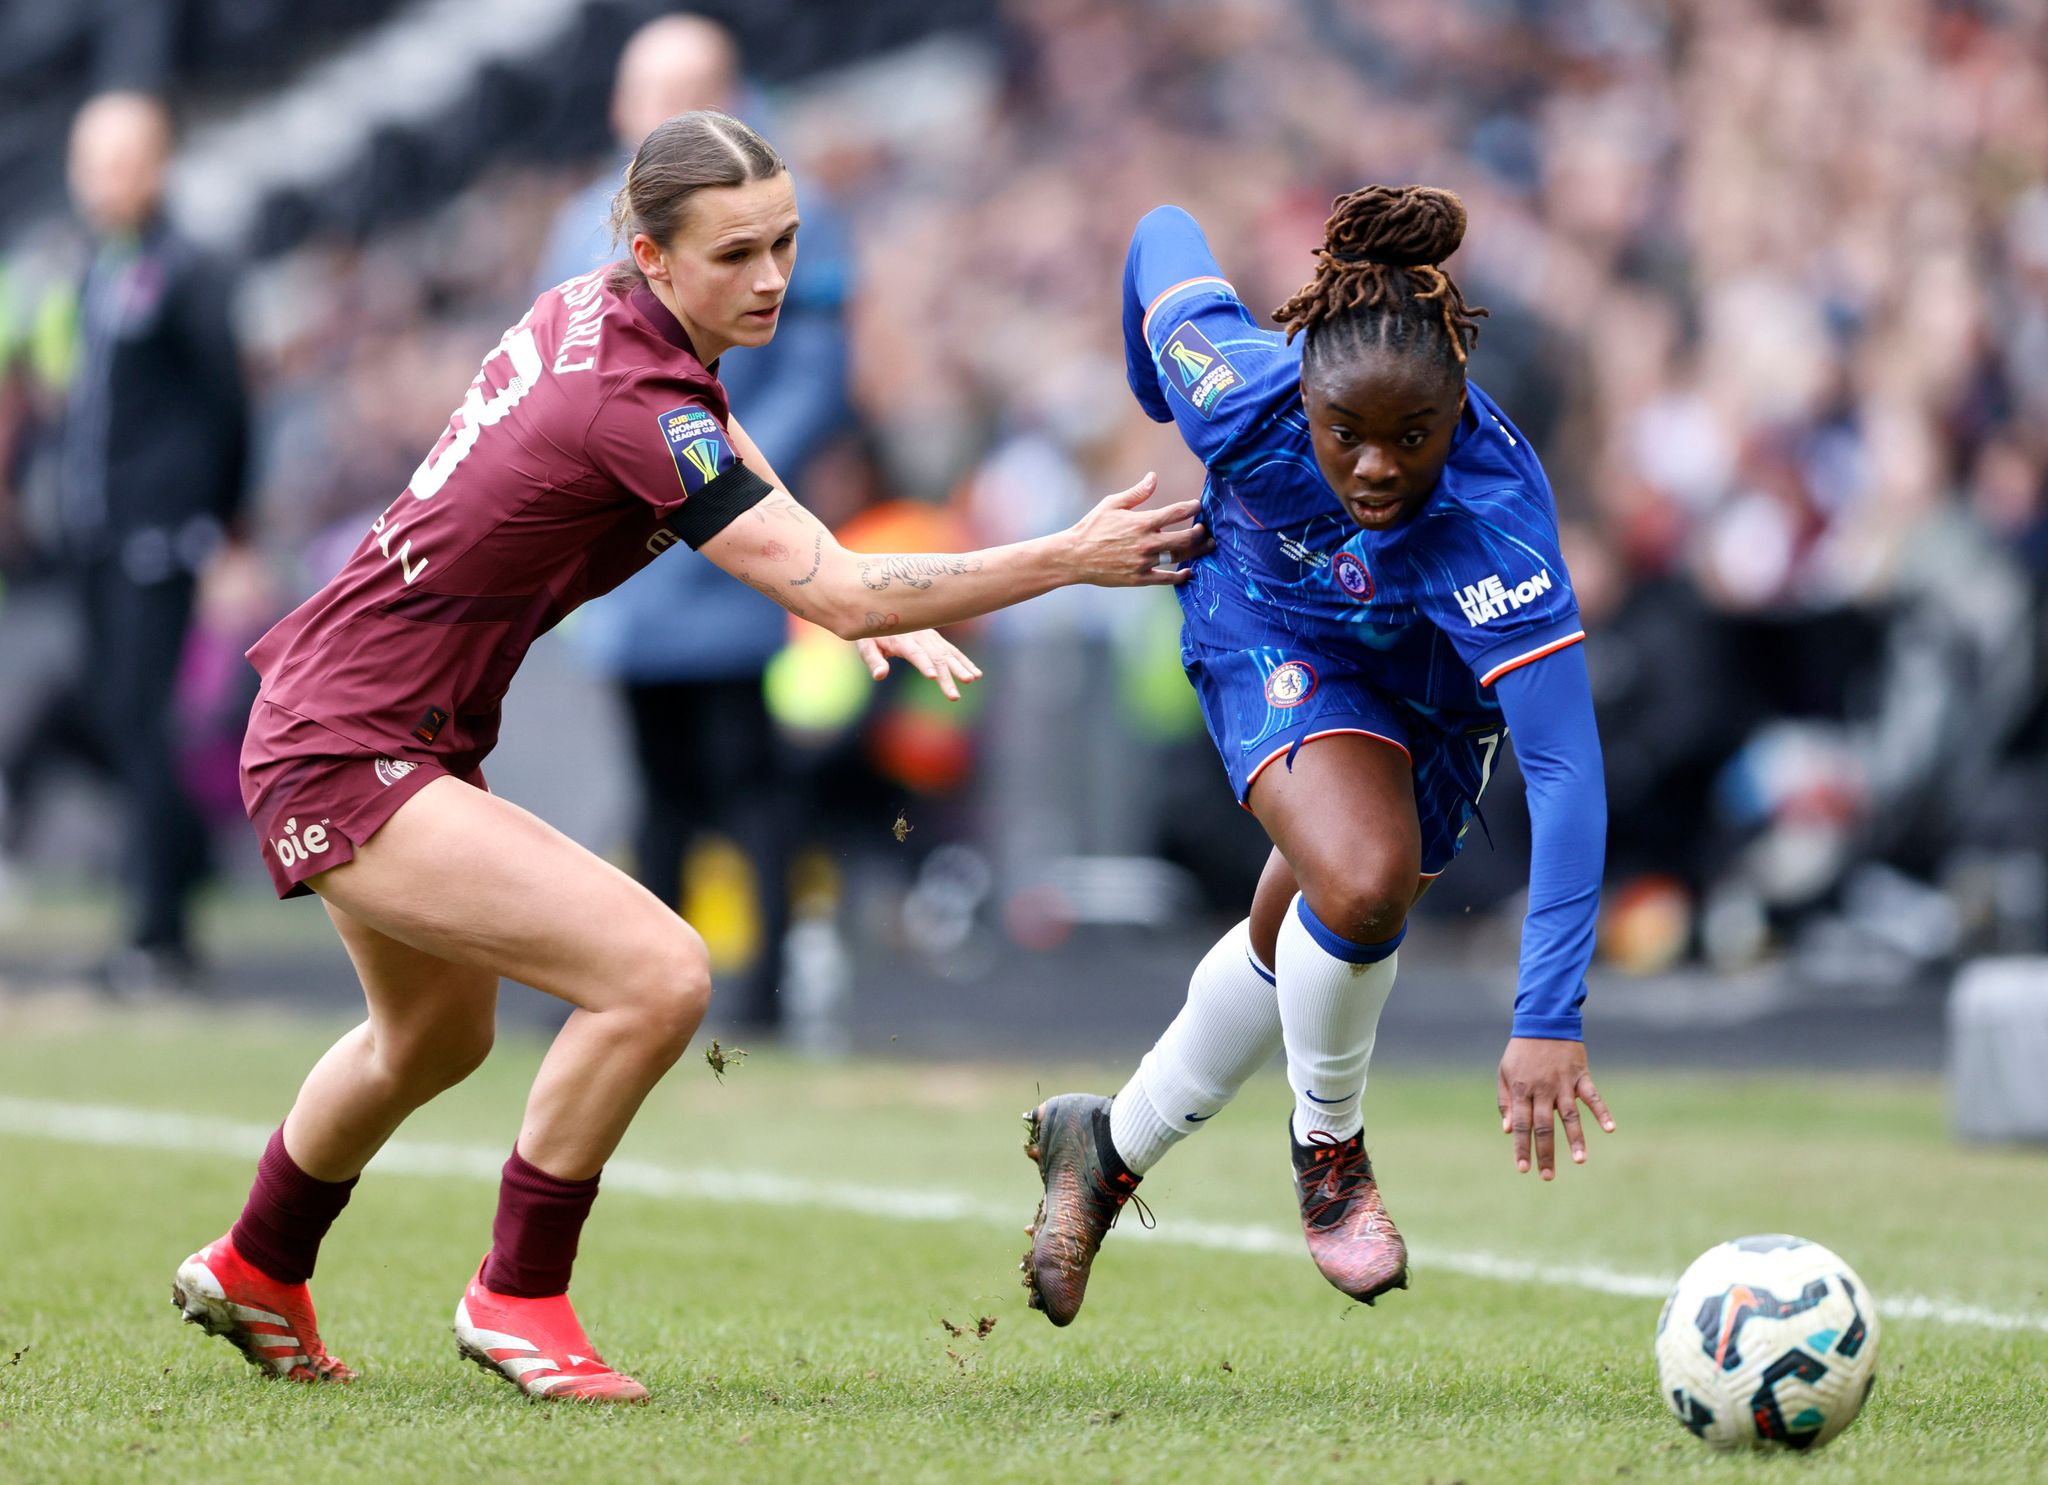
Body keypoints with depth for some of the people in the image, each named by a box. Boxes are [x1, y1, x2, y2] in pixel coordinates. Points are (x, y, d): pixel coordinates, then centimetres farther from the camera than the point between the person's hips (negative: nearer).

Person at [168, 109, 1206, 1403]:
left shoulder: (602, 314, 0)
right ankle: (518, 1297, -6)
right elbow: (841, 596, -28)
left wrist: (875, 601, 3)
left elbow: (734, 469, 19)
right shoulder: (633, 401, -28)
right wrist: (1072, 558, -24)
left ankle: (254, 1274, 54)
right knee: (658, 977, -22)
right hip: (342, 756, -10)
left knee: (435, 1040, 31)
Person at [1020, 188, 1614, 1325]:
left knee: (1300, 949, 16)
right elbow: (1166, 240, -16)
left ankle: (1110, 1147, 42)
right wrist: (1154, 388, 8)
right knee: (1362, 881, -27)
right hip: (1269, 633, -1)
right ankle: (1327, 1145, 2)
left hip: (1430, 691, 1)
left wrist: (1548, 1019, -54)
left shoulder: (1495, 518, -43)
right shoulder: (1241, 398, -37)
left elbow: (1565, 769, -47)